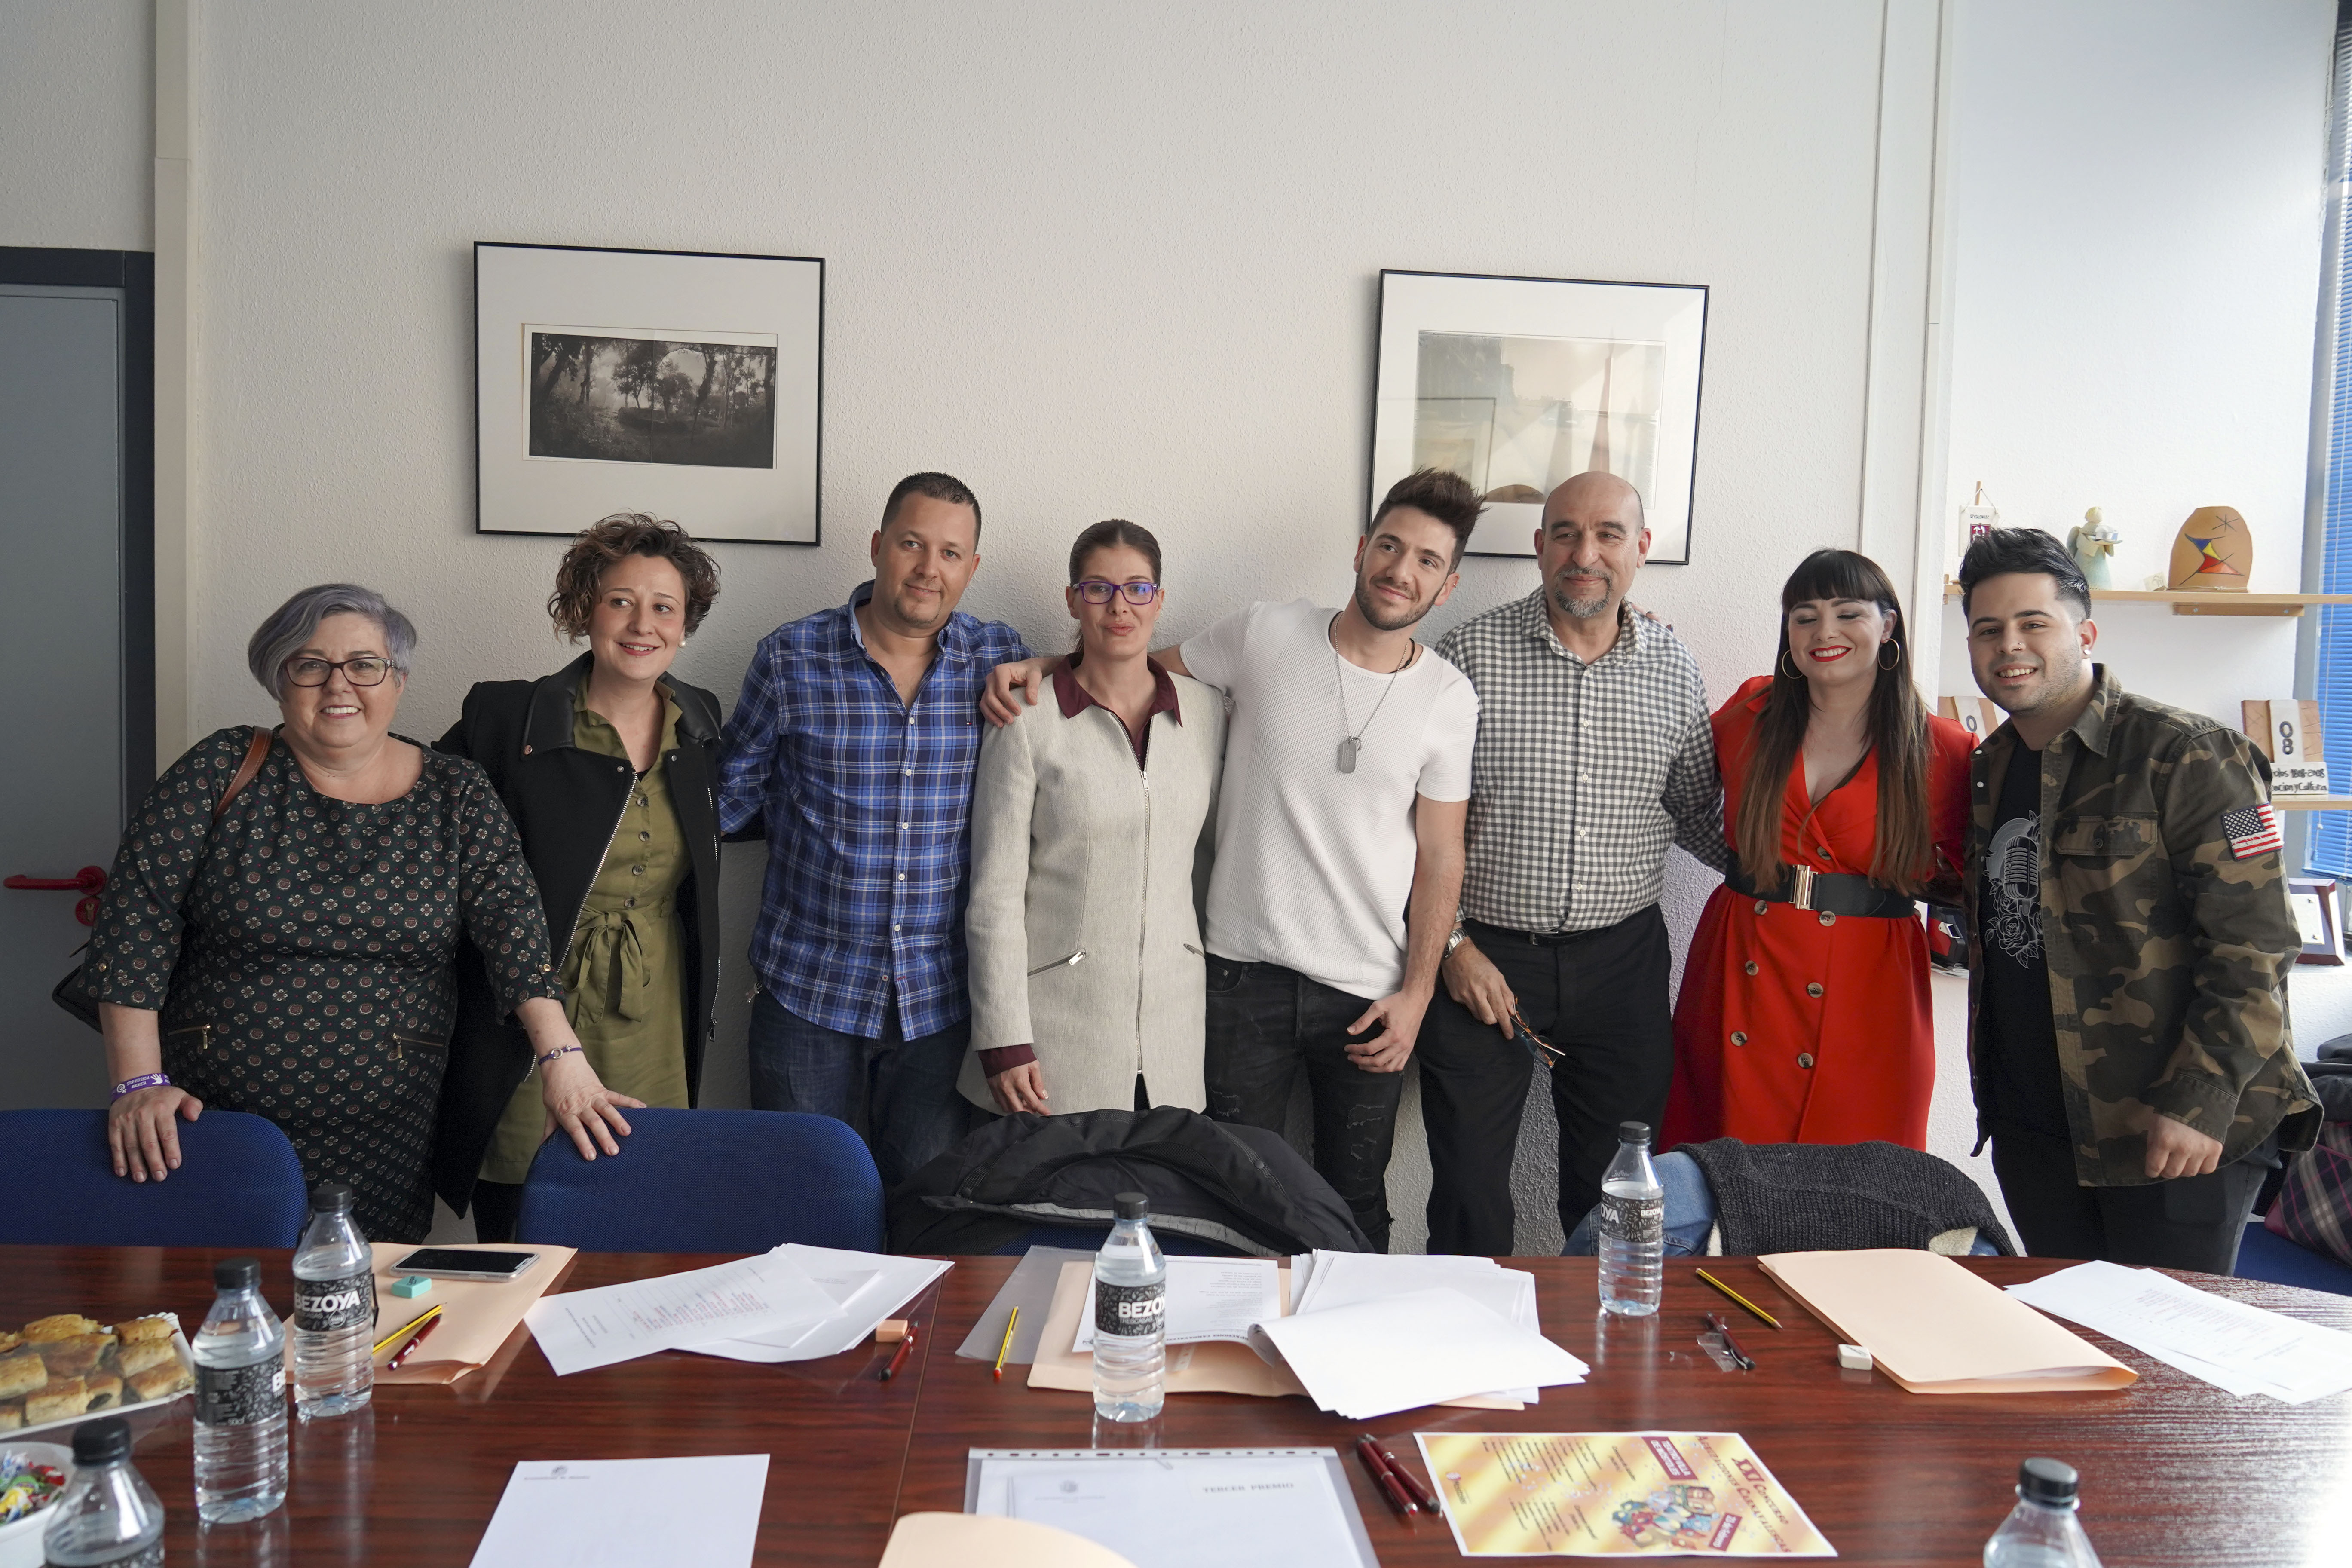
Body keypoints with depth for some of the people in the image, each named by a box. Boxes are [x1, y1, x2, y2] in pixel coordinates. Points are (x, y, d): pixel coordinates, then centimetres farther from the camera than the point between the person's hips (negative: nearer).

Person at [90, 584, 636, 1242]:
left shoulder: (457, 797, 1)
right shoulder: (223, 773, 0)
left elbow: (514, 927, -9)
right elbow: (135, 923, -4)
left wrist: (562, 1058, -23)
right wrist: (140, 1083, -12)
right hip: (207, 1120, 0)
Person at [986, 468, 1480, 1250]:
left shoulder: (1449, 698, 0)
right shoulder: (1265, 636, -3)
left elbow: (1440, 858, 2)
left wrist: (1416, 992, -3)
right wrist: (1039, 668, -7)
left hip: (1370, 989, 1)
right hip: (1246, 972, -1)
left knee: (1355, 1201, 15)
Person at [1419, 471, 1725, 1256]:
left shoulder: (1675, 670, 5)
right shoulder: (1470, 652, -5)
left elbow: (1701, 816, 13)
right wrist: (1454, 943, -8)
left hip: (1623, 960, 3)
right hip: (1481, 956, -2)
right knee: (1469, 1200, 6)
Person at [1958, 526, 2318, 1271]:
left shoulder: (2186, 756, -12)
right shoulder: (1987, 770, 9)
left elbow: (2254, 948, -16)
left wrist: (2200, 1100, -22)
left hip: (2174, 1135, -6)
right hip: (2030, 1126, 6)